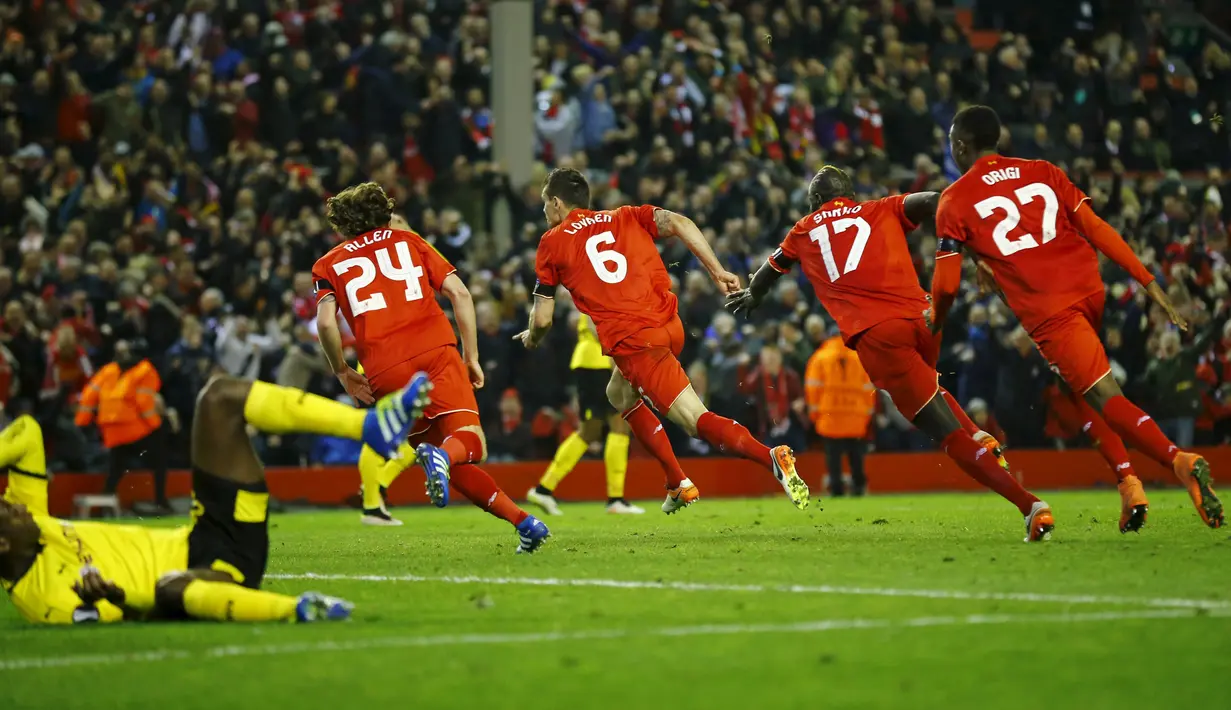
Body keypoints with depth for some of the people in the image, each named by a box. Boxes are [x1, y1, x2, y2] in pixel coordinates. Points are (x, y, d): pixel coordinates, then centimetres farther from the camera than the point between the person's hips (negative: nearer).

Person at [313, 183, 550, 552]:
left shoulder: (329, 265, 19)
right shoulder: (406, 239, 22)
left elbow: (326, 322, -1)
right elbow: (459, 293, 10)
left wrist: (343, 373, 12)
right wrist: (471, 356, 15)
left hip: (385, 373, 1)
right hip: (436, 350, -1)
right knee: (469, 442, -6)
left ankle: (520, 519, -5)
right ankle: (441, 457, -43)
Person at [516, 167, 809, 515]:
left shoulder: (552, 243, 10)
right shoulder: (626, 218, 19)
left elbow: (542, 319, 10)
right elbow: (678, 222, 0)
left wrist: (532, 338, 33)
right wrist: (717, 271, -2)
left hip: (632, 340, -6)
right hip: (670, 326, 6)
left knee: (697, 421, -8)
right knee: (619, 394, 29)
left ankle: (771, 457, -31)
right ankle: (678, 484, 22)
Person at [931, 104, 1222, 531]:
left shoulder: (955, 201, 5)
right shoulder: (1043, 173, 16)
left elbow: (946, 285, 2)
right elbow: (1095, 229, 8)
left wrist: (932, 330, 22)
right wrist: (1150, 284, 6)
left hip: (1046, 310, -5)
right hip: (1089, 288, 6)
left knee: (1106, 397, -11)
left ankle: (1180, 461, -34)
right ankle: (1129, 487, 9)